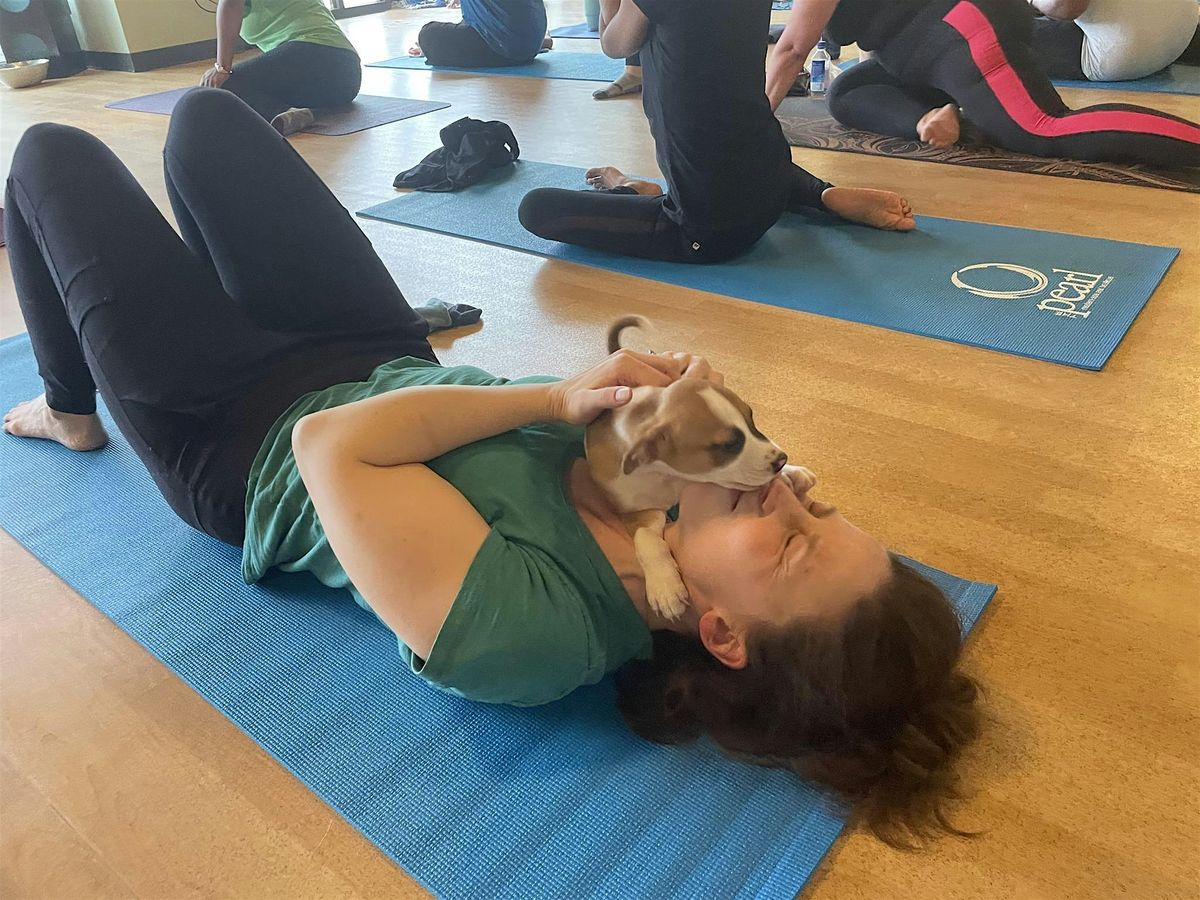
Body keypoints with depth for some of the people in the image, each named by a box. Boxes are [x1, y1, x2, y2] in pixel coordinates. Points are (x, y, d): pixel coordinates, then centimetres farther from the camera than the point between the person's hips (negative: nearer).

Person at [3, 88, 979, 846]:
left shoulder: (521, 628, -41)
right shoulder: (692, 490, -22)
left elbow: (333, 449, -39)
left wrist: (555, 398, -36)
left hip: (235, 438, -5)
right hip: (386, 355, 6)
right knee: (205, 117, 18)